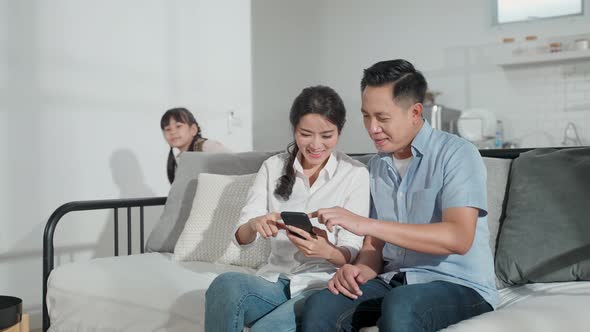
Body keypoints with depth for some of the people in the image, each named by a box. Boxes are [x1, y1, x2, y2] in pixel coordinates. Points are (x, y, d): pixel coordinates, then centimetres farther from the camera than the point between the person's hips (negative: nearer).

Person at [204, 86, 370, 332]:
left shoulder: (355, 173, -1)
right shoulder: (272, 167, 7)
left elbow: (351, 254, -4)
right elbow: (240, 237, 1)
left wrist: (326, 251, -28)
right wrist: (254, 225, -24)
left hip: (322, 285, -3)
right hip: (274, 281, 3)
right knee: (226, 283, -30)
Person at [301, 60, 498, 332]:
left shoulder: (457, 154, -9)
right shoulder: (377, 165, 11)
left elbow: (458, 238, -23)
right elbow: (375, 243, 13)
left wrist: (365, 224, -26)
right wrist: (361, 269, -12)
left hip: (460, 285, -4)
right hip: (395, 281, 5)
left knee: (400, 306, -37)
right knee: (320, 306, -22)